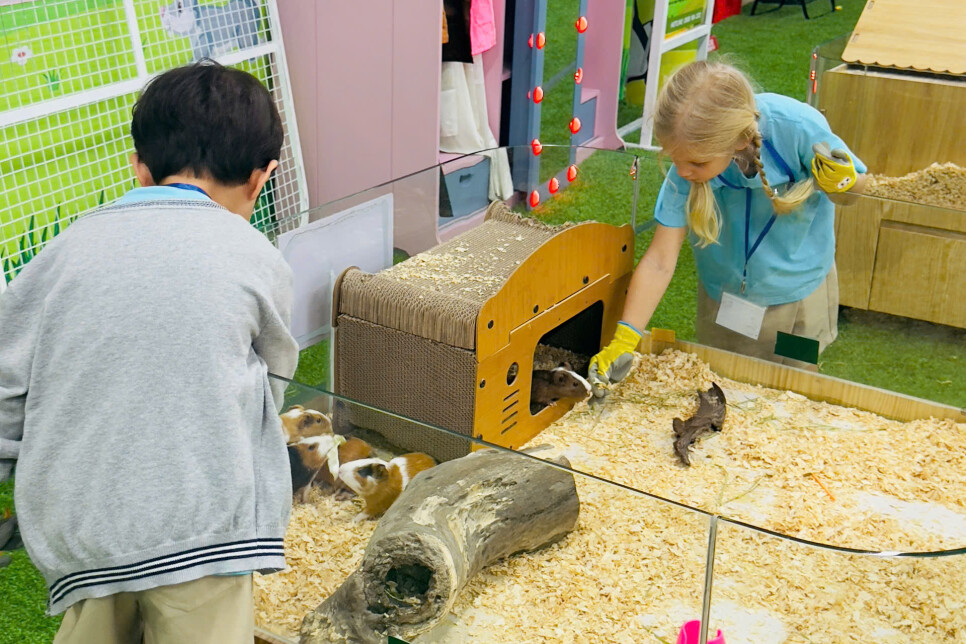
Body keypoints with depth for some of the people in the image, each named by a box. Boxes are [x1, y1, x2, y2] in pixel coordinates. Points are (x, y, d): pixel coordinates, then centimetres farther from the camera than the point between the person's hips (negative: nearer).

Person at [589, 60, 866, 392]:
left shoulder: (798, 128, -33)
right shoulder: (685, 172, -29)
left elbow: (853, 190, -12)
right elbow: (660, 260, -26)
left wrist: (841, 183, -36)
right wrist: (623, 340, -32)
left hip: (800, 297, -1)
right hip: (723, 302, 1)